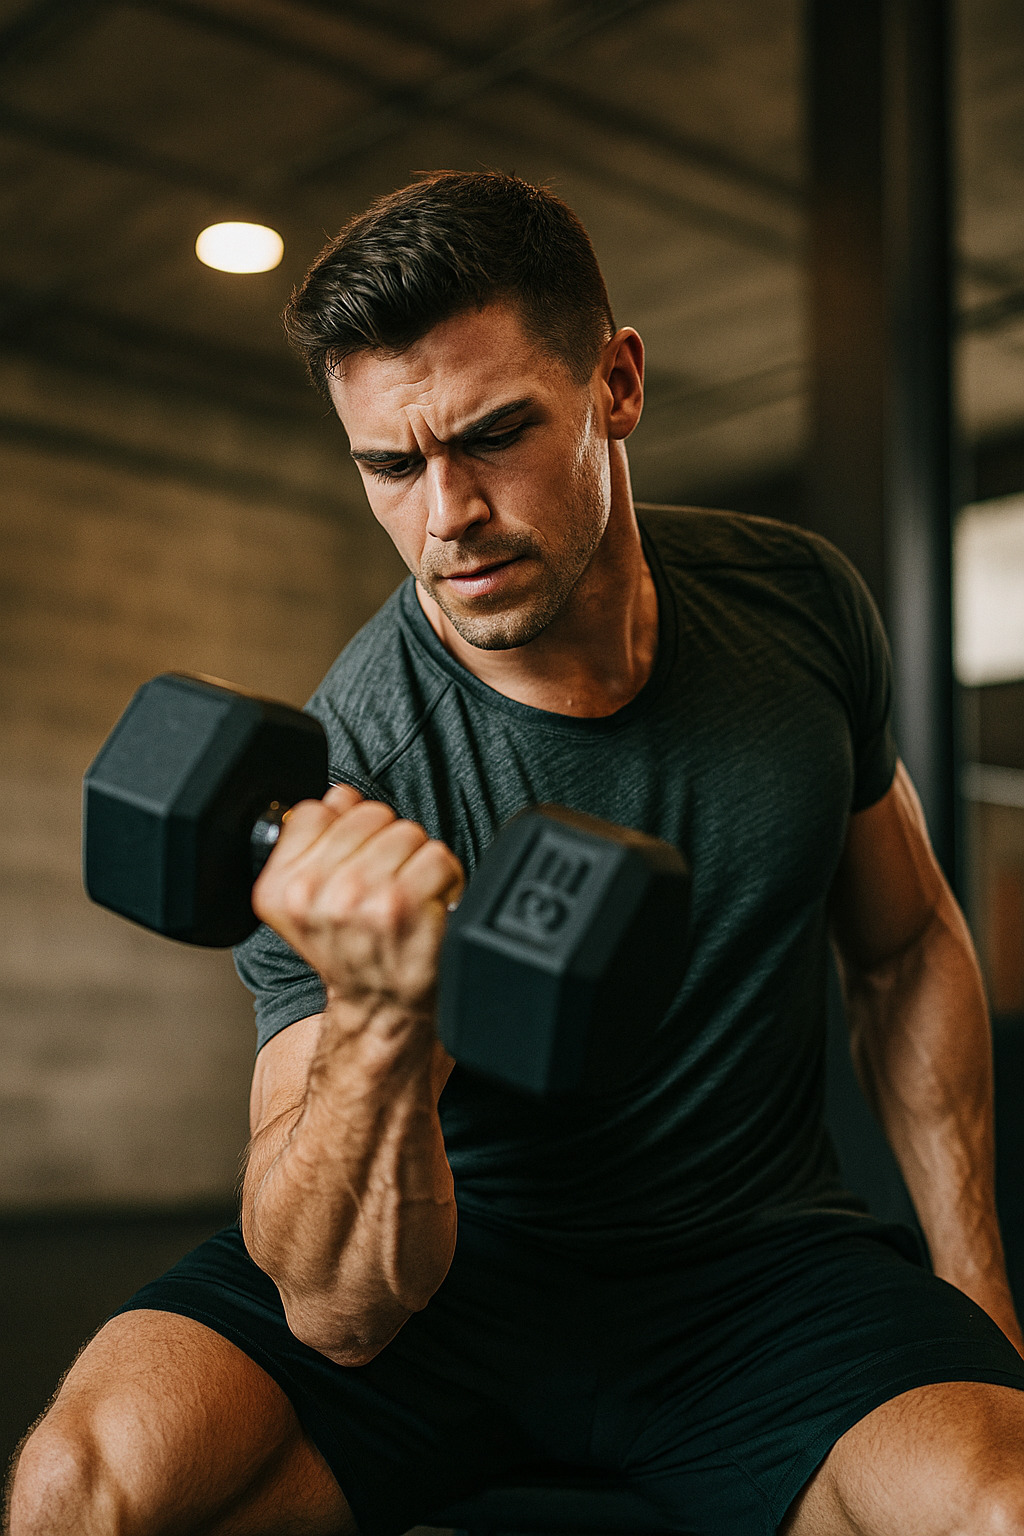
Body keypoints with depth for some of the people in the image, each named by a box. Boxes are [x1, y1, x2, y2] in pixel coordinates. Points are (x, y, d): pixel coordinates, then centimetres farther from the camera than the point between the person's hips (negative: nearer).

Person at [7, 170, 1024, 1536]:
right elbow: (338, 1314, -21)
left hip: (761, 1262, 2)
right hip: (450, 1264, -1)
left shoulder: (800, 605, -6)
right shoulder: (335, 784, -19)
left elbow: (909, 950, 10)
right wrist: (379, 1016, -41)